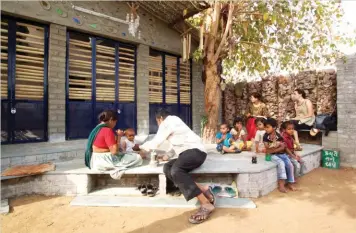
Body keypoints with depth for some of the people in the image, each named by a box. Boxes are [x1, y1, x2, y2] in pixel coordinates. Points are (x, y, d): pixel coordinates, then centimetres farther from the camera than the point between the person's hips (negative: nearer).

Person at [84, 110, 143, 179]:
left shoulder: (97, 128, 11)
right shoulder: (108, 130, -17)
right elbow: (114, 151, -19)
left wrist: (116, 136, 9)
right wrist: (119, 136, -8)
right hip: (103, 161, -9)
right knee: (138, 158, -9)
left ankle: (115, 168, 8)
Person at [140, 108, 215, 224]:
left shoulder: (167, 122, -3)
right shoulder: (173, 121, 25)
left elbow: (155, 143, -1)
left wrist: (141, 147, 16)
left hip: (195, 150, -10)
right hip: (190, 152, 10)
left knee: (175, 170, -31)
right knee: (167, 168, -8)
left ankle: (206, 204, -28)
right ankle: (203, 190, -15)